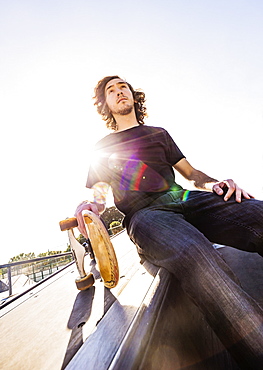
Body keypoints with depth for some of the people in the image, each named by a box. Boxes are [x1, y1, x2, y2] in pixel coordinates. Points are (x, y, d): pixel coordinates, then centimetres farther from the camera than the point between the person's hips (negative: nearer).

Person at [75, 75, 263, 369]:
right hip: (143, 213, -2)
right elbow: (99, 195, 16)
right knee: (193, 256, -37)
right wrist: (92, 207, -10)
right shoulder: (102, 147, 25)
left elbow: (190, 171, 25)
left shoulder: (158, 134, 29)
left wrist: (213, 183, 3)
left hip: (186, 200, 3)